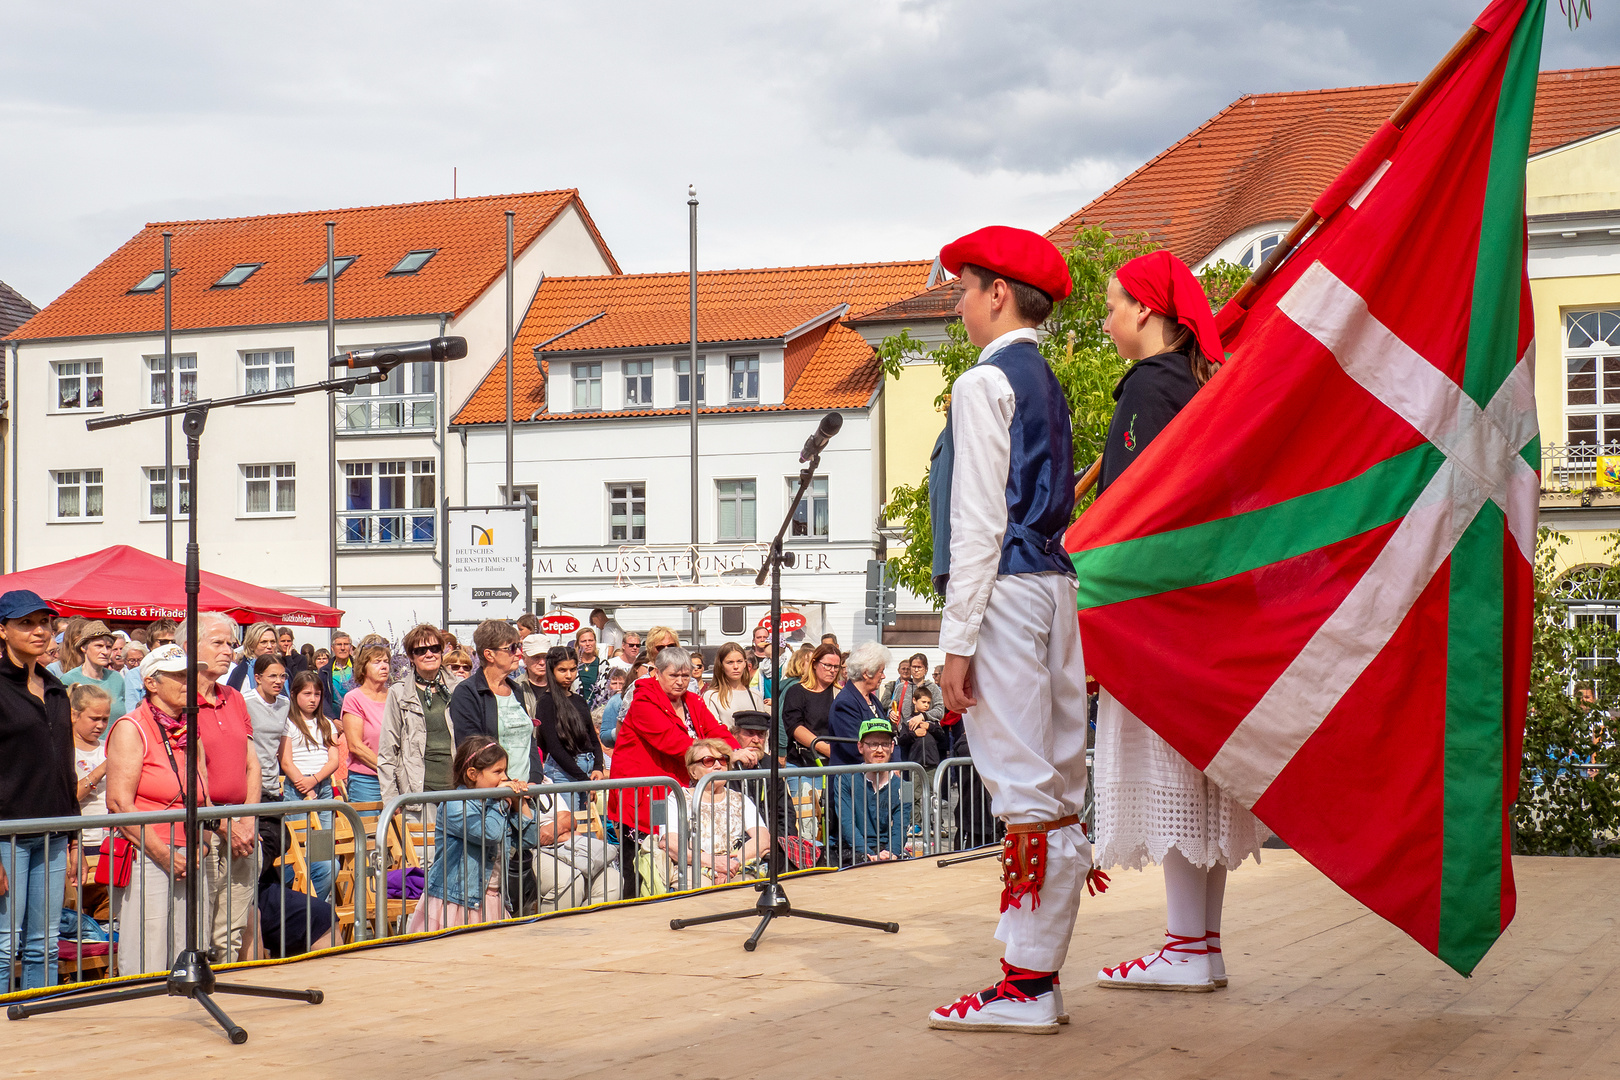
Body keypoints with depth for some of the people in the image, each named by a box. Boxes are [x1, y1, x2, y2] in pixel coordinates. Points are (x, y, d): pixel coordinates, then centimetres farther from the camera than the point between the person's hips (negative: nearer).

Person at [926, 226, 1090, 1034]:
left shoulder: (984, 384, -8)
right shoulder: (1048, 384, 20)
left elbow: (977, 521, -14)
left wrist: (957, 640, -15)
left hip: (1004, 589, -9)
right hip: (1055, 583, 9)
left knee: (1023, 791, -9)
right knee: (1055, 793, 8)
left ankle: (1026, 987, -6)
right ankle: (1040, 975, 14)